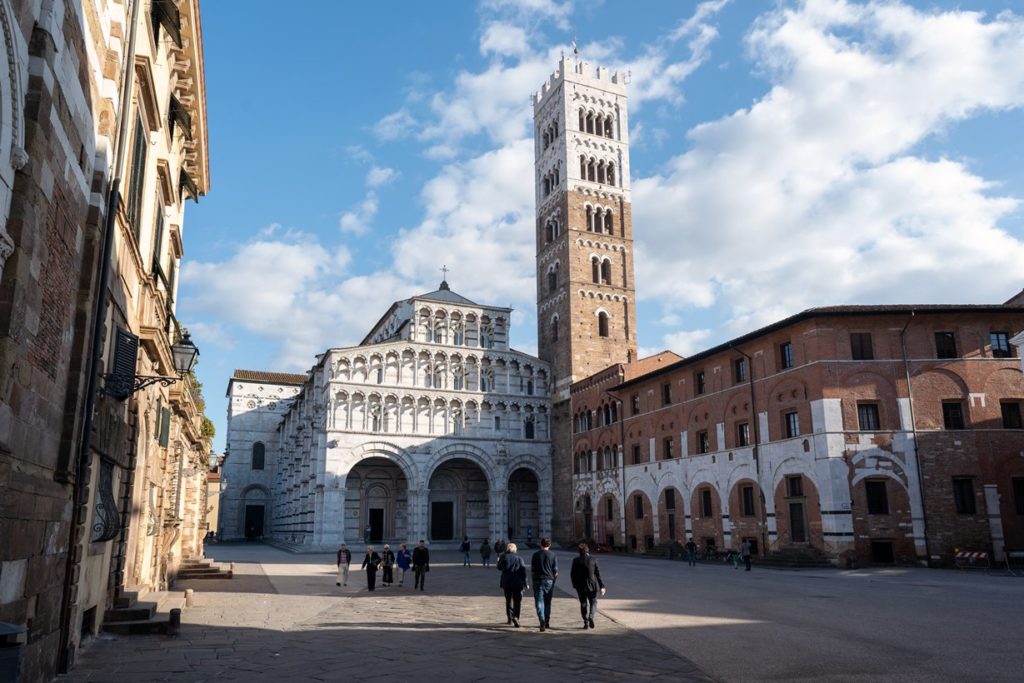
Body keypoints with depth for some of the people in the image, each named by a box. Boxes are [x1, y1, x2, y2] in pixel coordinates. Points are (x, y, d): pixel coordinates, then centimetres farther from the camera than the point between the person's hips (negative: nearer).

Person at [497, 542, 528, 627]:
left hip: (506, 583, 1)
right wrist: (525, 583, 1)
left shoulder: (503, 557, 0)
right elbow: (523, 571, -2)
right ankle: (515, 617, -15)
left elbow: (499, 568, 10)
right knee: (517, 601, 3)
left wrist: (499, 561, 27)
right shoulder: (519, 558, 1)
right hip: (517, 583, -1)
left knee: (508, 601, 17)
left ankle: (509, 618, 19)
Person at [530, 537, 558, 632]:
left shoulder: (536, 555, -2)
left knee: (539, 602, -4)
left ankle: (542, 620, -24)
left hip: (538, 581, -2)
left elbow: (532, 570, 0)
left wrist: (533, 580, 12)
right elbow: (556, 571, 0)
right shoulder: (553, 555, -1)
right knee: (548, 602, 15)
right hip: (549, 581, 2)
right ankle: (547, 622, 23)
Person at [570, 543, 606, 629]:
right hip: (592, 585, 0)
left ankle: (586, 622, 8)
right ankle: (591, 617, -11)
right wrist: (601, 586, -2)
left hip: (581, 586, 0)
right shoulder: (593, 559, -4)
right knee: (593, 602, 13)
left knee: (583, 604, 12)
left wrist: (575, 585, 12)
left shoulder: (576, 560, -4)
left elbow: (572, 574, -1)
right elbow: (598, 573, -5)